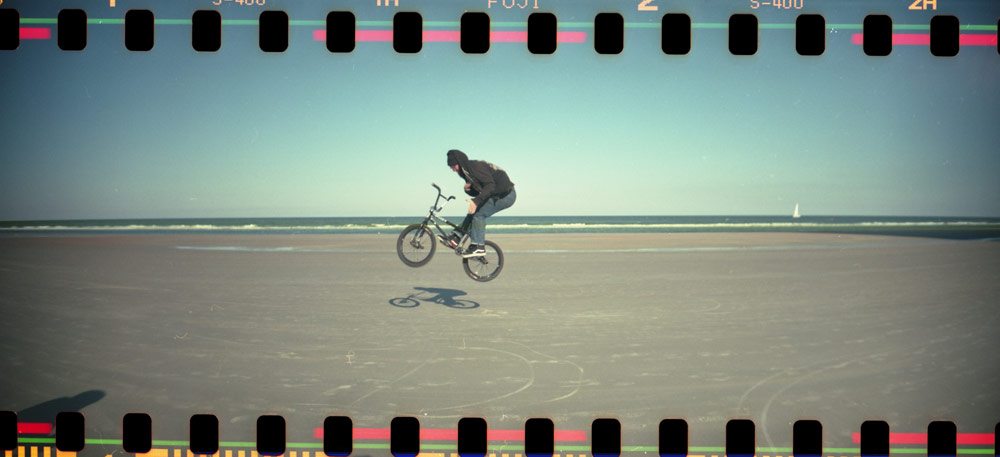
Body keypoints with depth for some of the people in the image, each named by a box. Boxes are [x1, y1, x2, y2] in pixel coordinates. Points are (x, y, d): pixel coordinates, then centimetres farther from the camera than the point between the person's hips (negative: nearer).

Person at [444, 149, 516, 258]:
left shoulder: (476, 166, -20)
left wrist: (476, 202, -36)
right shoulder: (466, 171, 10)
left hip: (506, 195, -10)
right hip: (497, 195, 10)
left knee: (479, 214, -16)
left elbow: (490, 186, -30)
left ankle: (479, 247, -13)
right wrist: (468, 189, -9)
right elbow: (477, 192, 14)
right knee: (473, 211, 6)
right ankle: (457, 236, 6)